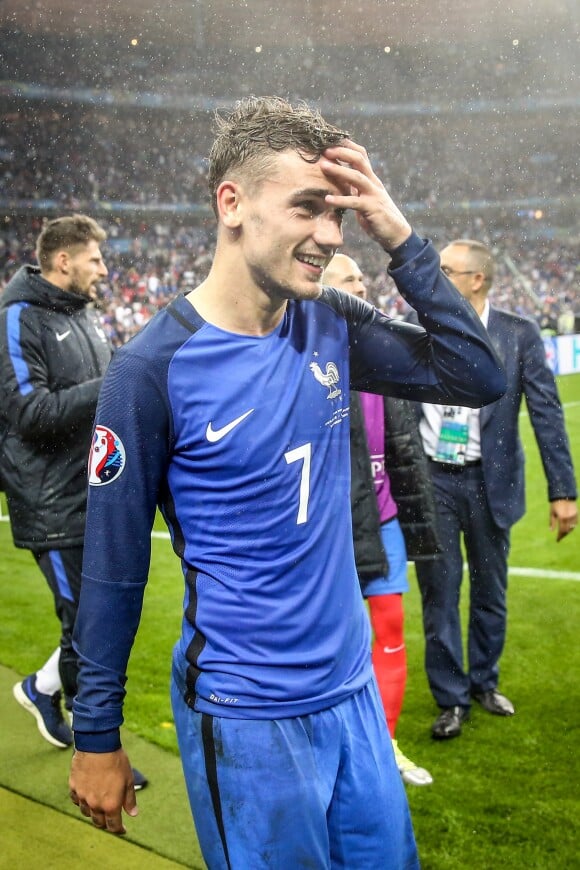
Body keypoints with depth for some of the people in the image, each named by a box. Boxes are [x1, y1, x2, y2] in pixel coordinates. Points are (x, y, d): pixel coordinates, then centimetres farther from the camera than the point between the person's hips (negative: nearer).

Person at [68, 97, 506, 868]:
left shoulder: (332, 328, -1)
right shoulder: (154, 367, -17)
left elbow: (478, 379, -1)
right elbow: (114, 568, -12)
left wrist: (401, 241, -11)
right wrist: (96, 736, -5)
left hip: (354, 688, 6)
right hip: (246, 718, -5)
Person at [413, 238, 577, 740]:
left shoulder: (518, 334, -5)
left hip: (489, 482, 0)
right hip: (431, 481, 1)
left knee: (490, 591, 13)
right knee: (439, 595, 5)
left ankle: (484, 682, 34)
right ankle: (451, 699, 20)